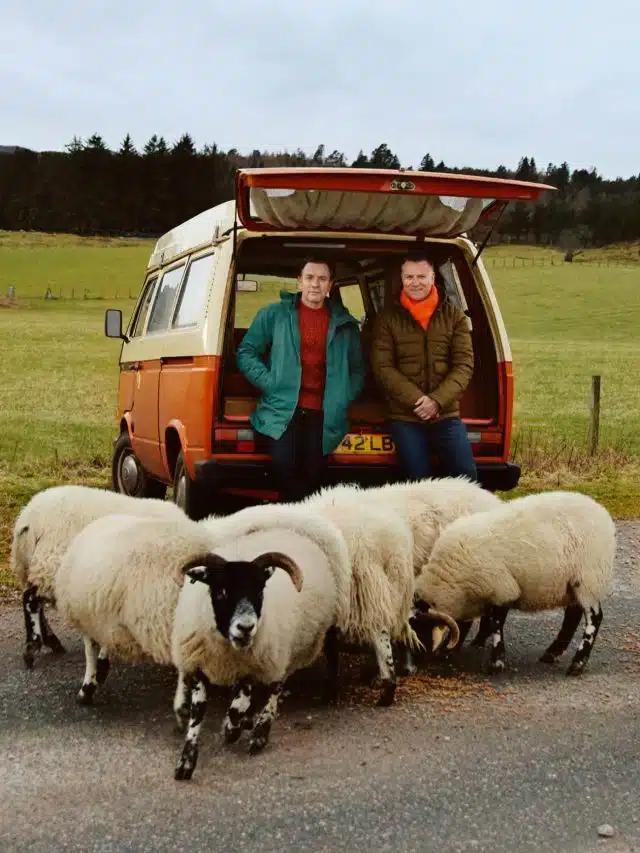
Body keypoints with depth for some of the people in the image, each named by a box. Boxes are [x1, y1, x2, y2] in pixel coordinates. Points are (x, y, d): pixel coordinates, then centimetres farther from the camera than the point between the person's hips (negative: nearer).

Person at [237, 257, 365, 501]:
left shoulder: (345, 324, 15)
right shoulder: (274, 314, 9)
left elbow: (358, 370, 20)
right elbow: (246, 353, 8)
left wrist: (344, 397, 4)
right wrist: (271, 384, -4)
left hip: (322, 414, 2)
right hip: (282, 409, -2)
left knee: (313, 473, -9)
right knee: (284, 465, -23)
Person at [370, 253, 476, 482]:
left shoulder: (454, 315, 6)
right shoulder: (387, 318, 3)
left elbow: (464, 365, 0)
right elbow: (382, 368, -4)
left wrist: (437, 400, -14)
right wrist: (416, 400, -15)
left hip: (446, 414, 1)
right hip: (405, 417, -1)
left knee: (466, 475, -6)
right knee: (418, 481, 1)